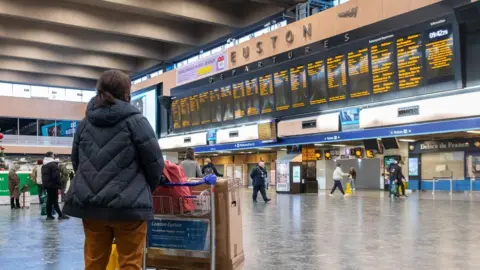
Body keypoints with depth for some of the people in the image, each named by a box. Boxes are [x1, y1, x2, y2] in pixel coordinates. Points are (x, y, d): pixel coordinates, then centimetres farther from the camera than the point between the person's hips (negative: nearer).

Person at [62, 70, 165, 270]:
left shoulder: (85, 122, 9)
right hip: (128, 204, -5)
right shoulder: (135, 121, -7)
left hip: (88, 203, 5)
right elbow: (154, 162, -4)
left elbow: (76, 161, 16)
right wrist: (148, 189, 14)